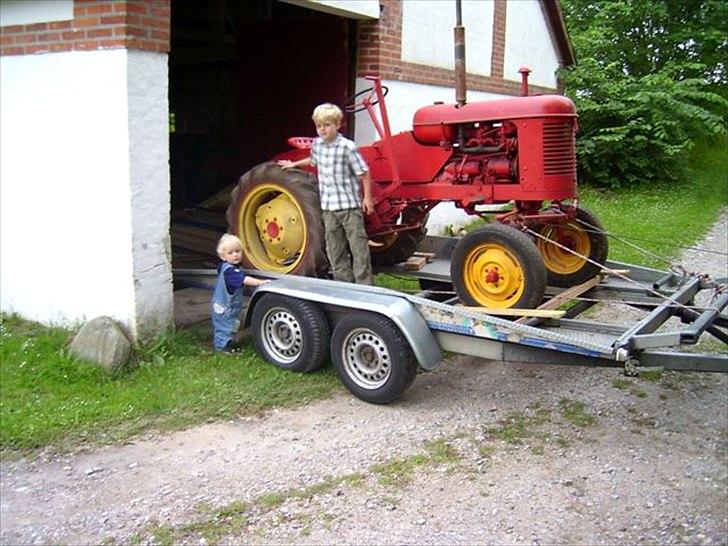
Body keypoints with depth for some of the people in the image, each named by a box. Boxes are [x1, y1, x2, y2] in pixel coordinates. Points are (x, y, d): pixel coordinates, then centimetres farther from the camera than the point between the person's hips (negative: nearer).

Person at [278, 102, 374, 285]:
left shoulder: (347, 147, -12)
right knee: (334, 249, 9)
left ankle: (364, 286, 0)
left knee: (358, 246, -4)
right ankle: (344, 283, 18)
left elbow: (364, 172, -9)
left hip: (349, 204, -6)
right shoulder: (317, 144, 7)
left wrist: (367, 197, -11)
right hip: (328, 206, 6)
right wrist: (294, 164, 33)